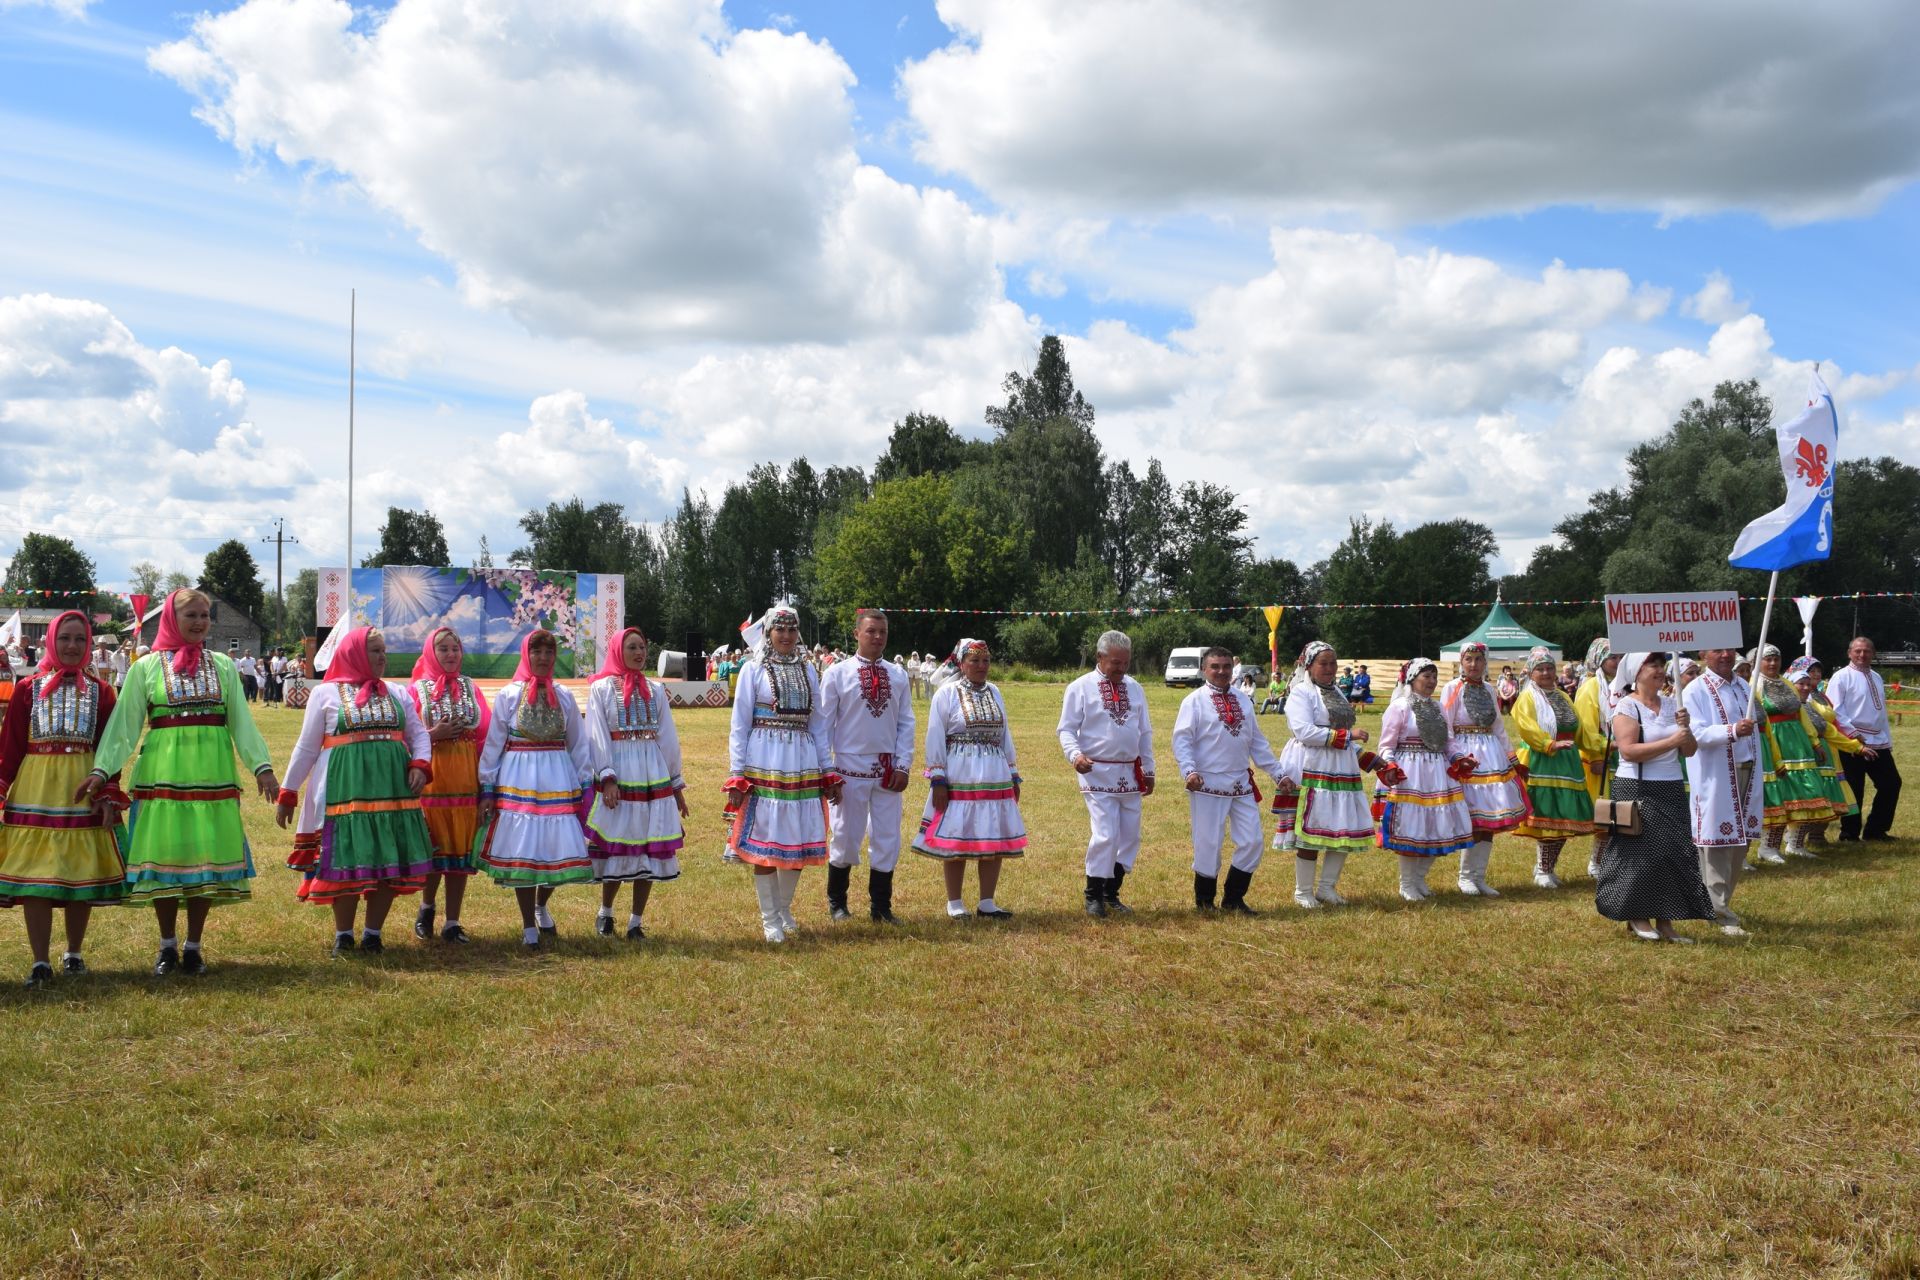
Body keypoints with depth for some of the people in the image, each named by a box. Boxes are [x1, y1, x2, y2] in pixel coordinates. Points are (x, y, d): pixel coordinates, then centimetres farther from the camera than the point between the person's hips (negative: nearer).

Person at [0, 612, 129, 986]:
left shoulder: (100, 690, 5)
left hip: (86, 792, 1)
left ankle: (73, 953, 22)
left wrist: (109, 795, -3)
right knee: (34, 876, -2)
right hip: (35, 794, 0)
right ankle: (41, 962, 5)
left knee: (83, 875, 6)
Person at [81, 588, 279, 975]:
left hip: (212, 774, 1)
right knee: (164, 855, 0)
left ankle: (193, 947, 14)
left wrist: (261, 765, -6)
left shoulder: (223, 665, 9)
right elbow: (125, 725, 0)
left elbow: (241, 722, 6)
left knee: (207, 856, 2)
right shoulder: (146, 666, 3)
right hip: (162, 773, -1)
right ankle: (168, 946, 15)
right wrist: (102, 770, -11)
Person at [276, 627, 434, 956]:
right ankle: (343, 935, 13)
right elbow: (306, 748, 6)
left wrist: (420, 764, -3)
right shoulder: (326, 693, 5)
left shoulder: (396, 694, 15)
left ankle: (373, 934, 15)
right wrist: (288, 793, 5)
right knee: (347, 863, -2)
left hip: (392, 791, 4)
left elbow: (419, 733, 16)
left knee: (391, 863, 3)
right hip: (345, 790, -3)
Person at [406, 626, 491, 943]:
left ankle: (453, 923, 10)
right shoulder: (417, 689, 3)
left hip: (466, 775, 2)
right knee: (435, 845, 1)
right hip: (431, 775, -2)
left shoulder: (470, 688, 10)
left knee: (461, 846, 3)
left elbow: (487, 731, 5)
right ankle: (426, 907, 27)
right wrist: (433, 735, -14)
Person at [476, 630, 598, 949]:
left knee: (561, 849, 0)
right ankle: (528, 926, 13)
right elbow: (493, 745, 1)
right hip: (518, 779, -2)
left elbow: (579, 745, 10)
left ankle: (541, 905, 30)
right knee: (523, 851, 0)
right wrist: (487, 790, -2)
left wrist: (585, 787, 6)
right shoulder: (508, 695, 0)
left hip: (558, 780, 2)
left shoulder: (565, 696, 6)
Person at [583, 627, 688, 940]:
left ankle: (636, 921, 11)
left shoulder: (655, 690, 11)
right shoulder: (601, 688, 1)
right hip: (618, 778, -3)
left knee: (650, 851, 2)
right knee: (617, 846, 0)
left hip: (654, 776, 4)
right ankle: (605, 912, 22)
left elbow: (668, 738, 12)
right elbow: (598, 737, -5)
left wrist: (677, 785, 11)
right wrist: (607, 778, -16)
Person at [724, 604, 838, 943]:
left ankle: (785, 908, 27)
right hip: (764, 762, -4)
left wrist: (828, 771, 10)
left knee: (800, 839, 8)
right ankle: (770, 918, 12)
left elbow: (818, 724, 14)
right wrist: (736, 777, -8)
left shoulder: (808, 669, 10)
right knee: (764, 841, 0)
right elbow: (740, 725, -2)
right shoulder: (753, 669, -1)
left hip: (803, 763, 4)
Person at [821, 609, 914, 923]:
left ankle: (880, 907, 19)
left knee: (887, 841, 6)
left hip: (888, 771, 3)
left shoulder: (898, 675, 6)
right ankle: (837, 903, 26)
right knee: (846, 839, 6)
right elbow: (824, 723, -1)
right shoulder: (837, 673, -3)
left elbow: (906, 723, 7)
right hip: (850, 768, -3)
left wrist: (904, 766, -1)